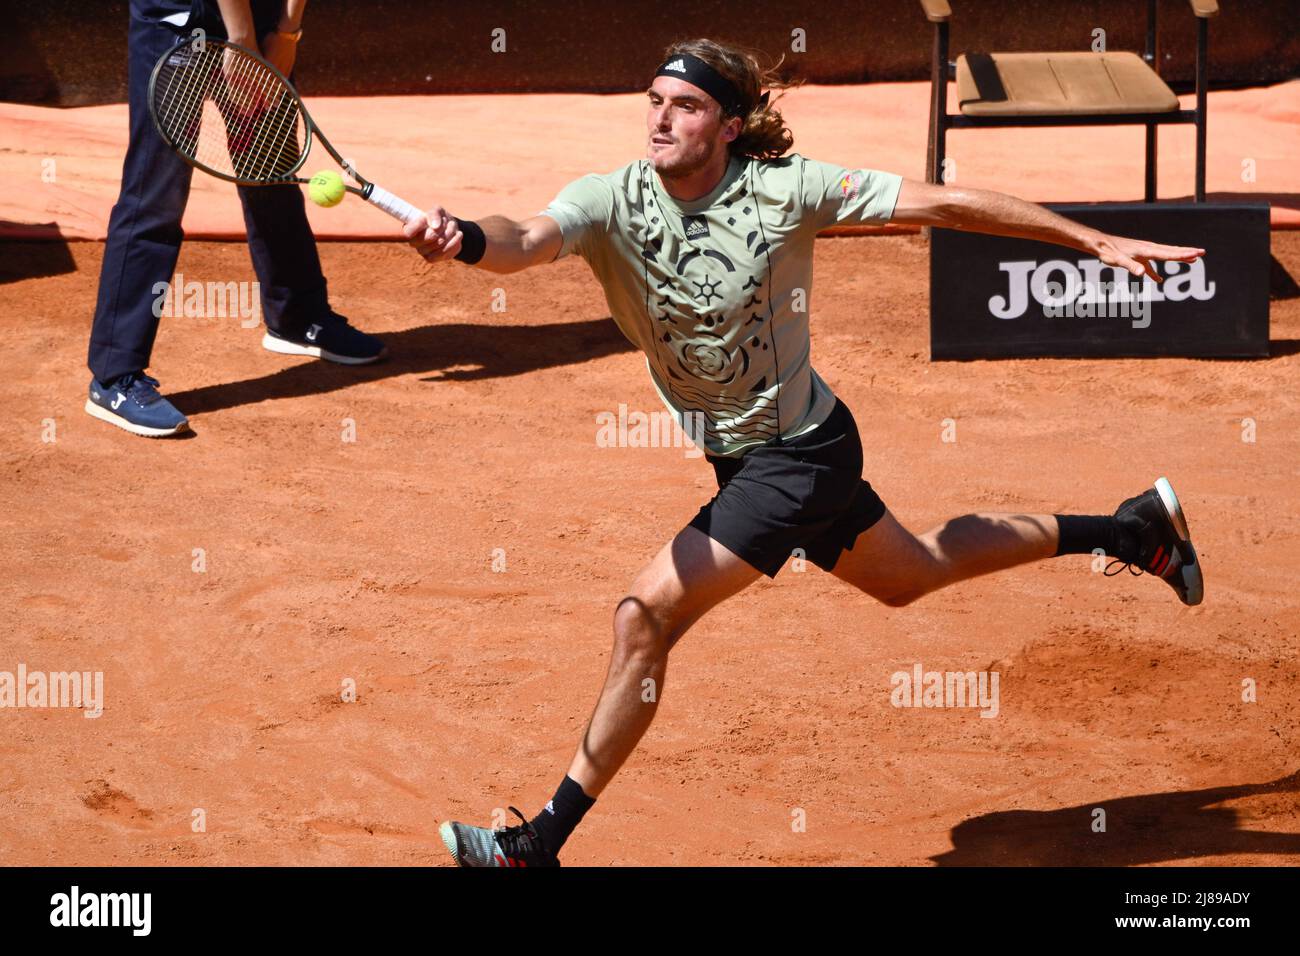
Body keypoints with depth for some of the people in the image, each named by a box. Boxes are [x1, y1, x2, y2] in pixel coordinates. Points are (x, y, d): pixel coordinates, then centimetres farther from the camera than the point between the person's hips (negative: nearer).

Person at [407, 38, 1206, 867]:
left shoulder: (784, 190, -22)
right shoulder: (609, 203, -13)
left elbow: (941, 204, -16)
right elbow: (528, 241, -34)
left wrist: (1096, 242, -14)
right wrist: (465, 240, -59)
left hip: (801, 454, -6)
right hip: (741, 456, 6)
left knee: (646, 616, -16)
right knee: (910, 574, 27)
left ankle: (544, 841, -6)